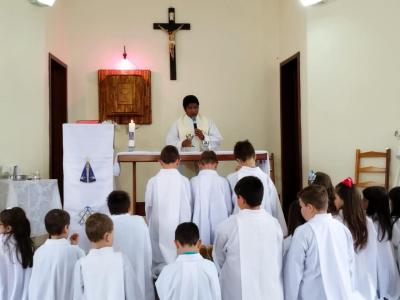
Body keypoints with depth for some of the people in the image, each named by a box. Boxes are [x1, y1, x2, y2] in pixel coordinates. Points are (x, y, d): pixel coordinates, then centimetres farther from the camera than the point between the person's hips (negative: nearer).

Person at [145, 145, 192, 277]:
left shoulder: (153, 181, -7)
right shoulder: (184, 181, -9)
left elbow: (148, 206, 1)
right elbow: (186, 208, -4)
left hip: (158, 228, 1)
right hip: (177, 227, -1)